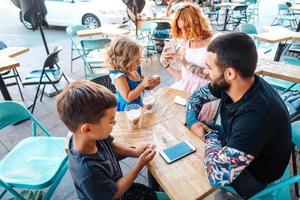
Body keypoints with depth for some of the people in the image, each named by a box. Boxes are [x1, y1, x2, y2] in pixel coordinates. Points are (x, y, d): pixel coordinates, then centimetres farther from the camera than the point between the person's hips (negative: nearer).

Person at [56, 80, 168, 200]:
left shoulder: (95, 137, -23)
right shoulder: (88, 170, -43)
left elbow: (111, 145, 1)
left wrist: (135, 152, -14)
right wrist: (140, 164, -24)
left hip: (116, 184, 6)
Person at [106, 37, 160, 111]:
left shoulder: (136, 69, 2)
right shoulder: (119, 76, -19)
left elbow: (146, 86, 17)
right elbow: (128, 98, -22)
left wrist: (153, 83, -4)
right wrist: (142, 85, -27)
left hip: (139, 106, 7)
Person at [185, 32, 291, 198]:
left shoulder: (256, 116, -43)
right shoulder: (230, 84, -19)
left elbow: (217, 175, -46)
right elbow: (197, 95, 0)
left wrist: (210, 136, -27)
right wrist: (192, 121, -18)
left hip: (253, 174, -6)